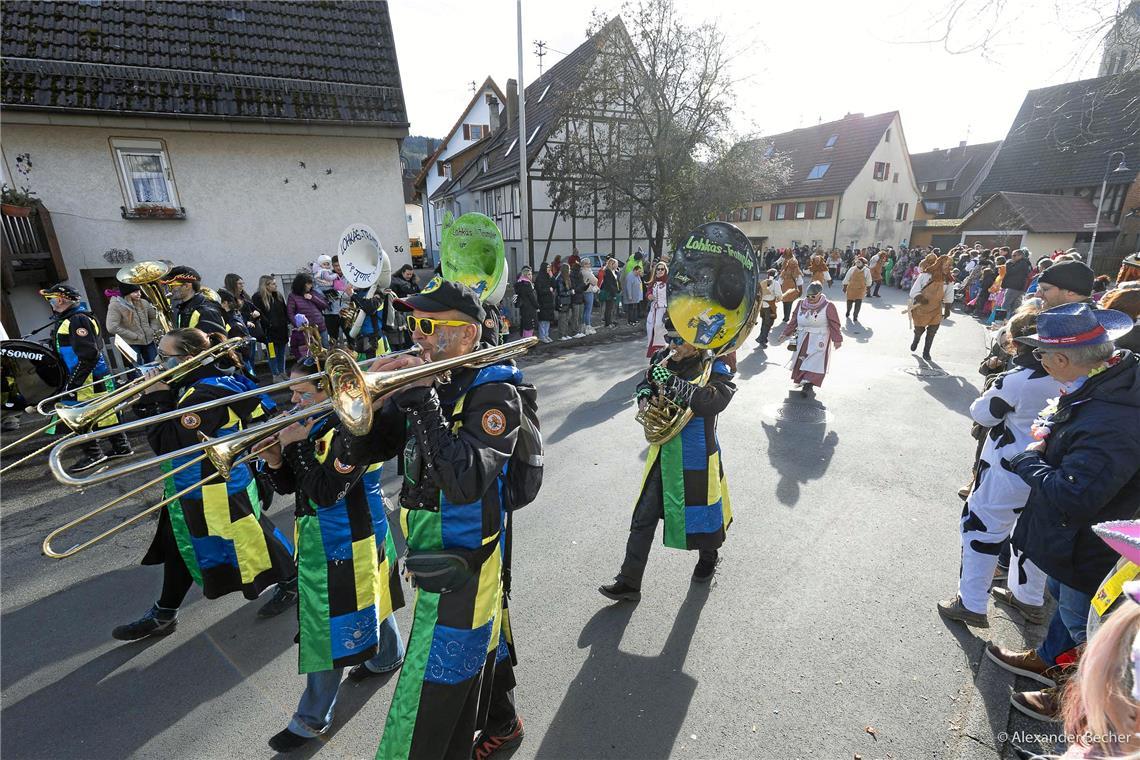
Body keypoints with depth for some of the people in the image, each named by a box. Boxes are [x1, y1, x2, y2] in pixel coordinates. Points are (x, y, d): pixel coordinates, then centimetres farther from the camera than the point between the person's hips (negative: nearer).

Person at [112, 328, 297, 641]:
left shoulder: (206, 395, -29)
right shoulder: (195, 385, 4)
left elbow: (170, 446, -29)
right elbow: (170, 440, 11)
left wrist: (159, 400, -22)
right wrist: (161, 399, -4)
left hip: (217, 494, -10)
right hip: (191, 490, 10)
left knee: (247, 543, 8)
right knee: (180, 548, 21)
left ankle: (291, 582, 30)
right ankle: (162, 615, 39)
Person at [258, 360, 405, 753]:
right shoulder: (312, 425, 1)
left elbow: (326, 493, -30)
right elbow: (288, 486, 7)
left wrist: (297, 446, -25)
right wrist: (275, 460, -14)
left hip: (345, 545, -9)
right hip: (321, 540, 9)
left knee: (328, 630, 7)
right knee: (367, 601, 28)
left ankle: (313, 718, 28)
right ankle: (389, 656, 52)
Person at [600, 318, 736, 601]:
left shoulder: (714, 368, -14)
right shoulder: (662, 359, -1)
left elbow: (712, 402, -32)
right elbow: (645, 383, 15)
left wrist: (673, 382, -35)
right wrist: (645, 393, -8)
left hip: (697, 458, -4)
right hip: (663, 453, 4)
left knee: (702, 510, 18)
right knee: (644, 518, 6)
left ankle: (709, 556, 51)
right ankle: (629, 582, 19)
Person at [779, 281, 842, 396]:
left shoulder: (828, 306, -9)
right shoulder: (801, 304, 4)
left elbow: (834, 324, -8)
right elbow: (794, 321, 11)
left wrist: (837, 340, -10)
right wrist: (786, 333, 11)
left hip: (819, 341, -5)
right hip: (802, 339, 5)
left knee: (814, 363, -10)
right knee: (801, 361, 8)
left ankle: (808, 386, -13)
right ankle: (802, 381, 22)